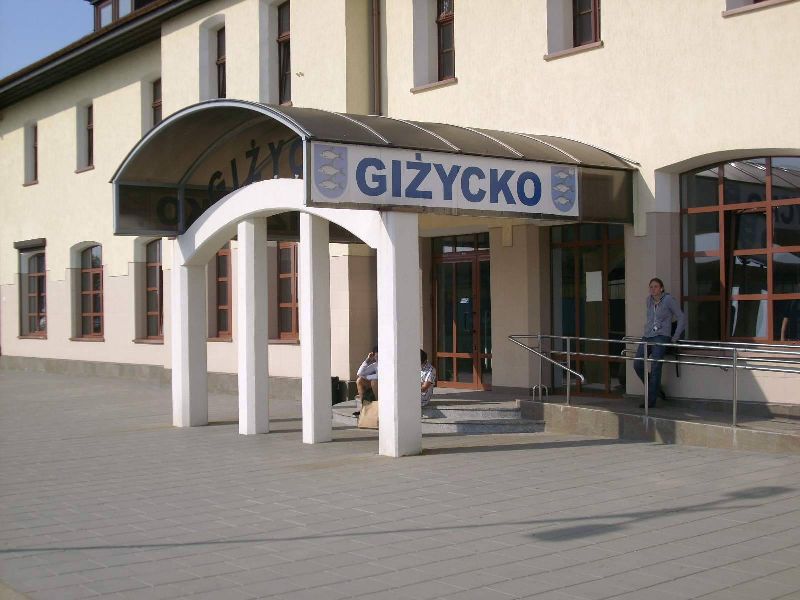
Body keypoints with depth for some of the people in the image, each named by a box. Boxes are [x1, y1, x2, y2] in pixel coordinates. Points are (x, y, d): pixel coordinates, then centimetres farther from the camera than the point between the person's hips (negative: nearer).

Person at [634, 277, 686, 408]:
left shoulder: (669, 300, -5)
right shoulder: (648, 301, 12)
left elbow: (681, 317, -3)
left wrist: (675, 337, -5)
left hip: (661, 338, -6)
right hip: (647, 337, 6)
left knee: (655, 368, -11)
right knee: (637, 365, -4)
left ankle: (651, 400, -9)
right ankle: (655, 389, 16)